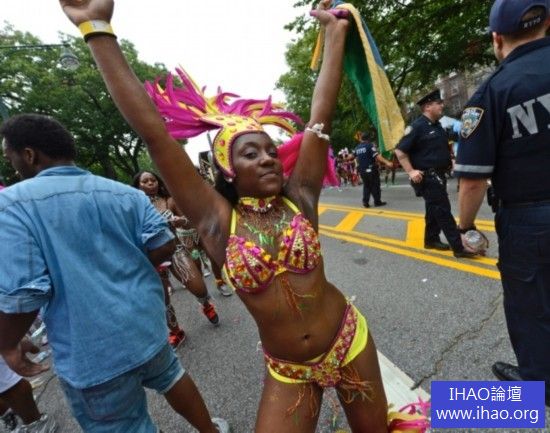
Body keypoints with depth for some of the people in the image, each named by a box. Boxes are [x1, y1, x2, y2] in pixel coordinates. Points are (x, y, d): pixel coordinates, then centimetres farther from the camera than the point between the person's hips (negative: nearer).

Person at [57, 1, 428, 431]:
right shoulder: (218, 220, -16)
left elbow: (321, 116, -12)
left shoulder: (299, 197, -11)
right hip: (287, 371, -1)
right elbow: (154, 133, -20)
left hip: (350, 342, 2)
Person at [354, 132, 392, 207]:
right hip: (371, 169, -6)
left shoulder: (357, 147, 11)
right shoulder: (370, 145, -8)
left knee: (366, 186, 13)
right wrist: (387, 162, -30)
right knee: (375, 185, 3)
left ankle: (365, 202, 8)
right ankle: (377, 202, 6)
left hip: (362, 170, 6)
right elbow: (377, 156, -22)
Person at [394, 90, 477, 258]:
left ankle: (431, 240, 29)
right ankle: (458, 247, 0)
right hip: (427, 177, -9)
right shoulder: (417, 127, -14)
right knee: (443, 210, -7)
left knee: (434, 209, 16)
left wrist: (450, 160, 14)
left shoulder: (438, 126, 13)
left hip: (438, 175, 9)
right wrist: (411, 171, -22)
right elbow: (400, 151, -18)